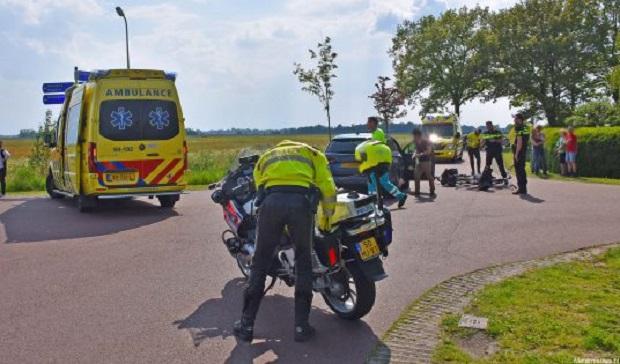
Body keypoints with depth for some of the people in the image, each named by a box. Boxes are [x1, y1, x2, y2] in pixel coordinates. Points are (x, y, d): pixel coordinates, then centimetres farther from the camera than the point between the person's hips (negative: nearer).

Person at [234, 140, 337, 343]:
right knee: (303, 262, 15)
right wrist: (326, 218, 30)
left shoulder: (265, 157, 38)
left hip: (271, 200, 1)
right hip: (301, 201, -1)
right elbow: (327, 187, 15)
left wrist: (281, 226, 37)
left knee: (260, 263, 12)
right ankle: (301, 325, 15)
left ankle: (246, 325, 16)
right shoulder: (312, 153, 32)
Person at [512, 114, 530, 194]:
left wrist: (516, 153, -19)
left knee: (519, 170, -4)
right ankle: (523, 188, 21)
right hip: (524, 151, 9)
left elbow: (519, 142, -20)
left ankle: (521, 189, -2)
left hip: (519, 152, -9)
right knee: (522, 170, 15)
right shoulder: (526, 127, 11)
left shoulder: (519, 128, -16)